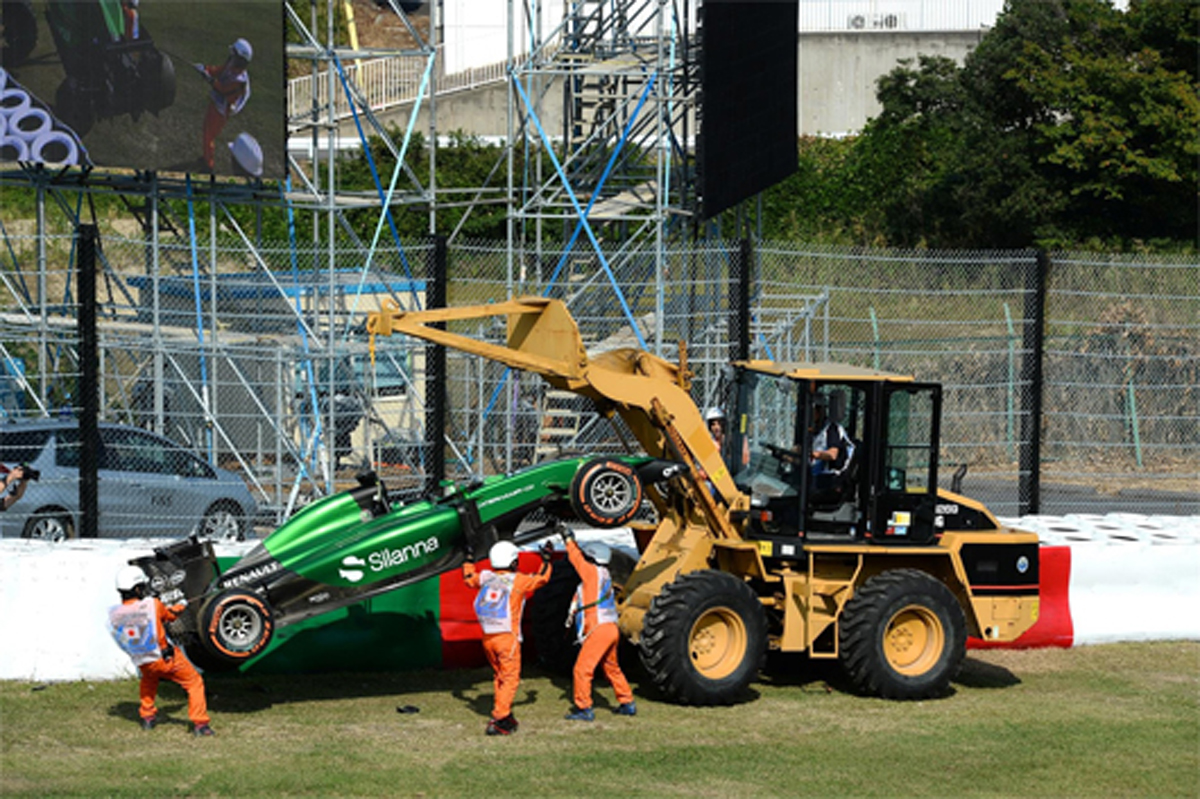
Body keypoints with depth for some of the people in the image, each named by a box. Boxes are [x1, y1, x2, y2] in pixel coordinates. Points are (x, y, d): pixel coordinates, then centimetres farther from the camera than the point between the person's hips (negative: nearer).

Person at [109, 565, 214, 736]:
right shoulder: (153, 605, -20)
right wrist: (181, 605, 25)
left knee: (148, 680, 38)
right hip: (167, 658, -4)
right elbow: (170, 615, 2)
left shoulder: (114, 614, -11)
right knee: (194, 683, 11)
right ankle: (200, 723, 3)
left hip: (143, 663, 5)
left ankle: (147, 717, 37)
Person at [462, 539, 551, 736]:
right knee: (510, 678, -3)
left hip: (487, 637, 6)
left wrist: (468, 560, 42)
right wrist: (546, 560, 24)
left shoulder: (485, 577, 7)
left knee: (500, 676, 19)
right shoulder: (517, 581, -5)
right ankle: (498, 720, -12)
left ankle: (505, 715, 23)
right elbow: (541, 578, 9)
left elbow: (469, 578, 27)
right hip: (507, 637, -6)